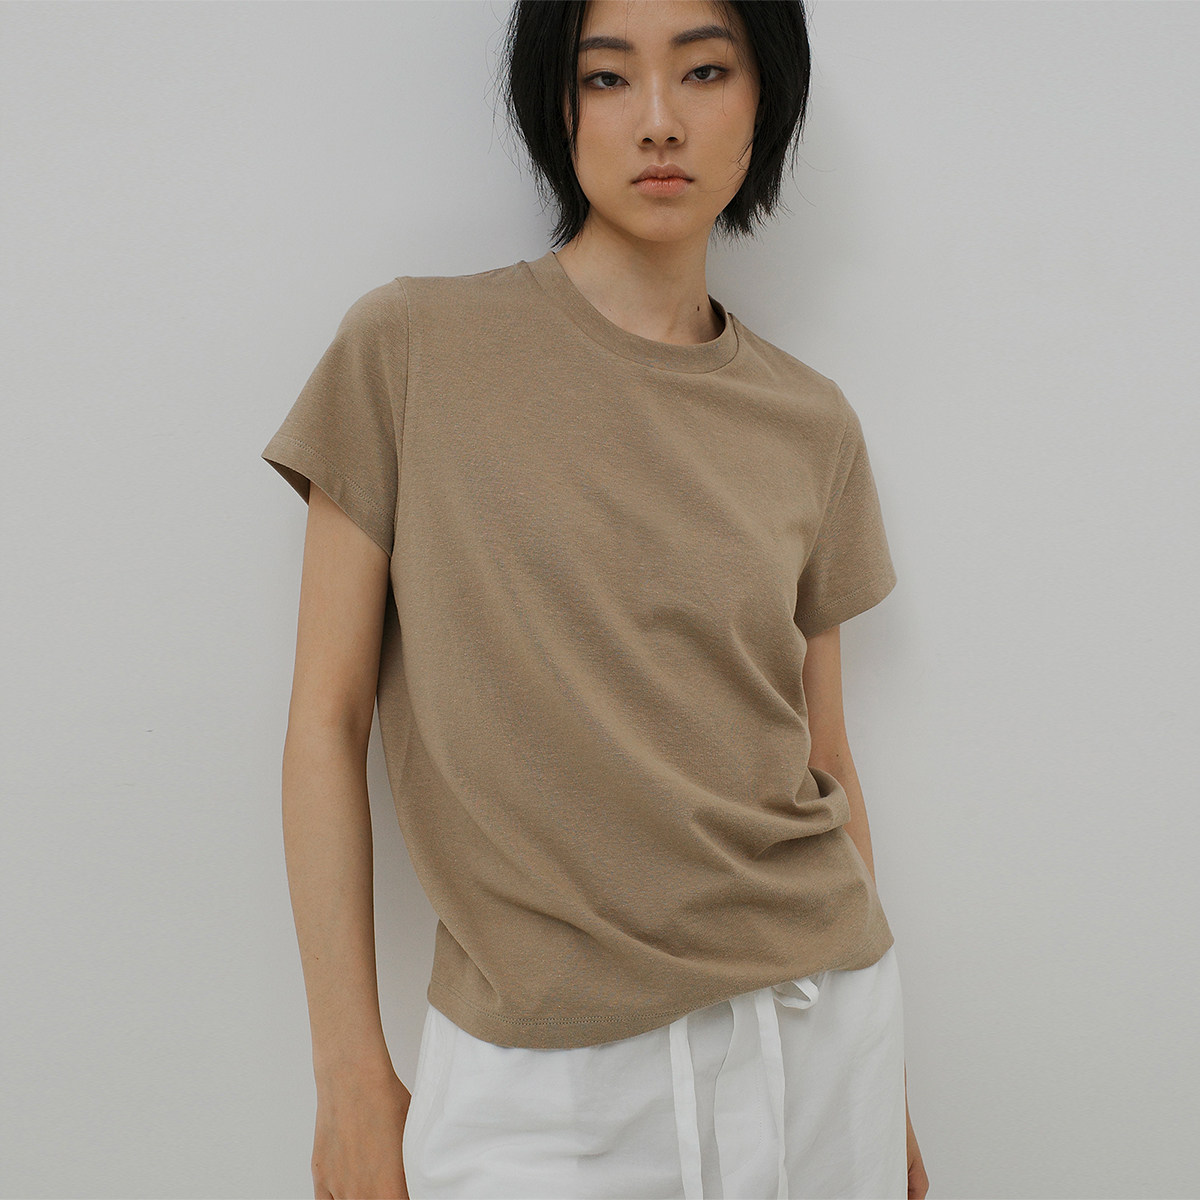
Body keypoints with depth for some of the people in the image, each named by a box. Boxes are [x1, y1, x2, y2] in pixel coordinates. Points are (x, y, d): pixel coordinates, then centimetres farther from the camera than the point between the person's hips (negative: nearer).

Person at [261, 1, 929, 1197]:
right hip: (533, 1063, -2)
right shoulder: (411, 349, -6)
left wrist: (883, 1092, 14)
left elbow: (822, 763, 8)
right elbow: (327, 721, -5)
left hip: (815, 1029, 3)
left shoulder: (811, 425, 2)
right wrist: (351, 1080, -5)